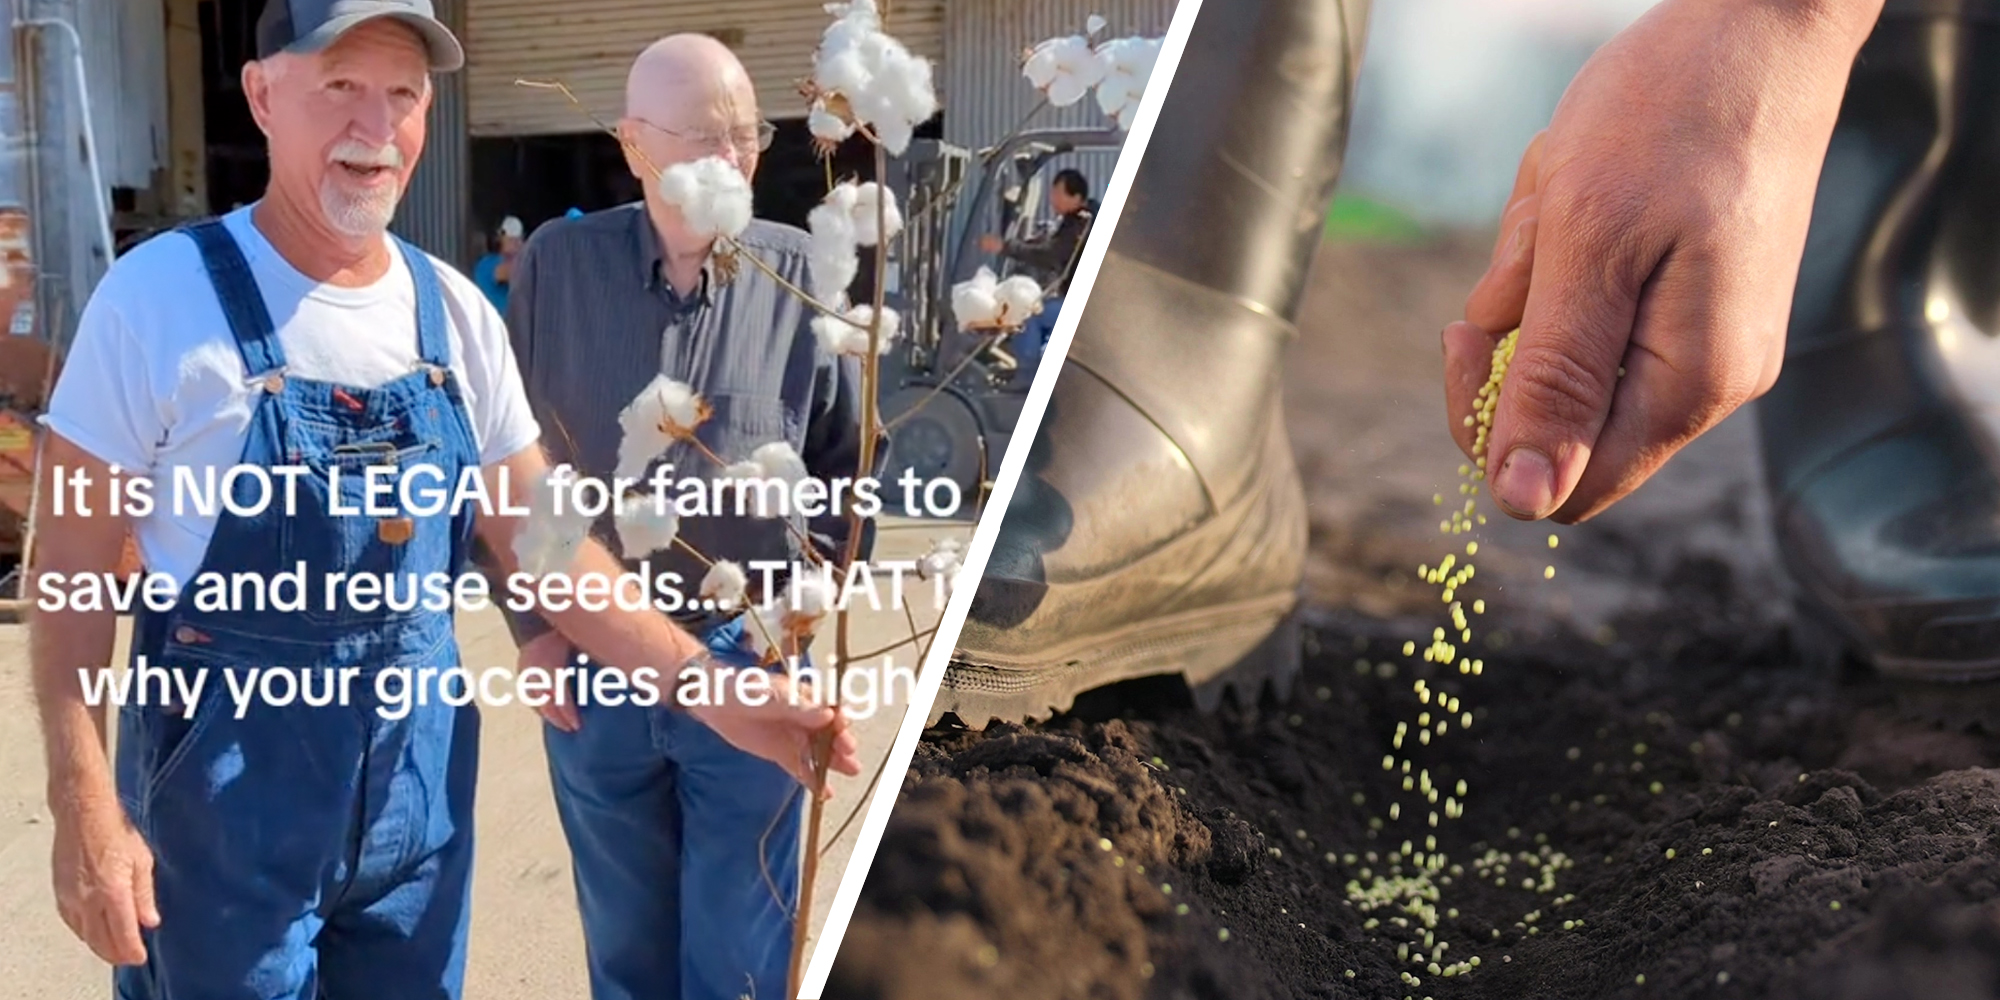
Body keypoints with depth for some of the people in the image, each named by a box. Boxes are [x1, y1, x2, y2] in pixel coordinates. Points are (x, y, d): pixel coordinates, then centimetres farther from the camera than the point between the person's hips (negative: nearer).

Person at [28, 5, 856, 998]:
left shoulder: (453, 312, 2)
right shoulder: (161, 294, -12)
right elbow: (72, 567, -9)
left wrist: (713, 694, -2)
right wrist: (85, 806, -15)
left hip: (420, 780, 5)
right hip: (225, 790, -4)